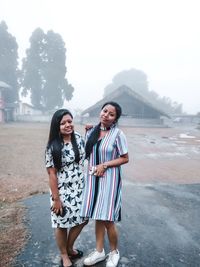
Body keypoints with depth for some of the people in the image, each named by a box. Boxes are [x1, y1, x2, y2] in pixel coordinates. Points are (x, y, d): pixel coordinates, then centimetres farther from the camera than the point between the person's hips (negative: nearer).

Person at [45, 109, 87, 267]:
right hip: (63, 191, -5)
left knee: (81, 220, 17)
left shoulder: (78, 138, -2)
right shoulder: (53, 147, -17)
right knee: (62, 224, 12)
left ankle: (70, 248, 43)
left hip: (79, 189, 6)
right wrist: (56, 198, -14)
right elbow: (52, 173, -15)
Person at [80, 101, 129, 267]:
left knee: (107, 220, 1)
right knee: (98, 217, 14)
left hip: (109, 179, -5)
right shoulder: (91, 131, 5)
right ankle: (99, 251, 34)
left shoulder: (117, 134, -11)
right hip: (93, 178, 5)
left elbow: (125, 158, -8)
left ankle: (114, 252, 28)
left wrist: (104, 165, -14)